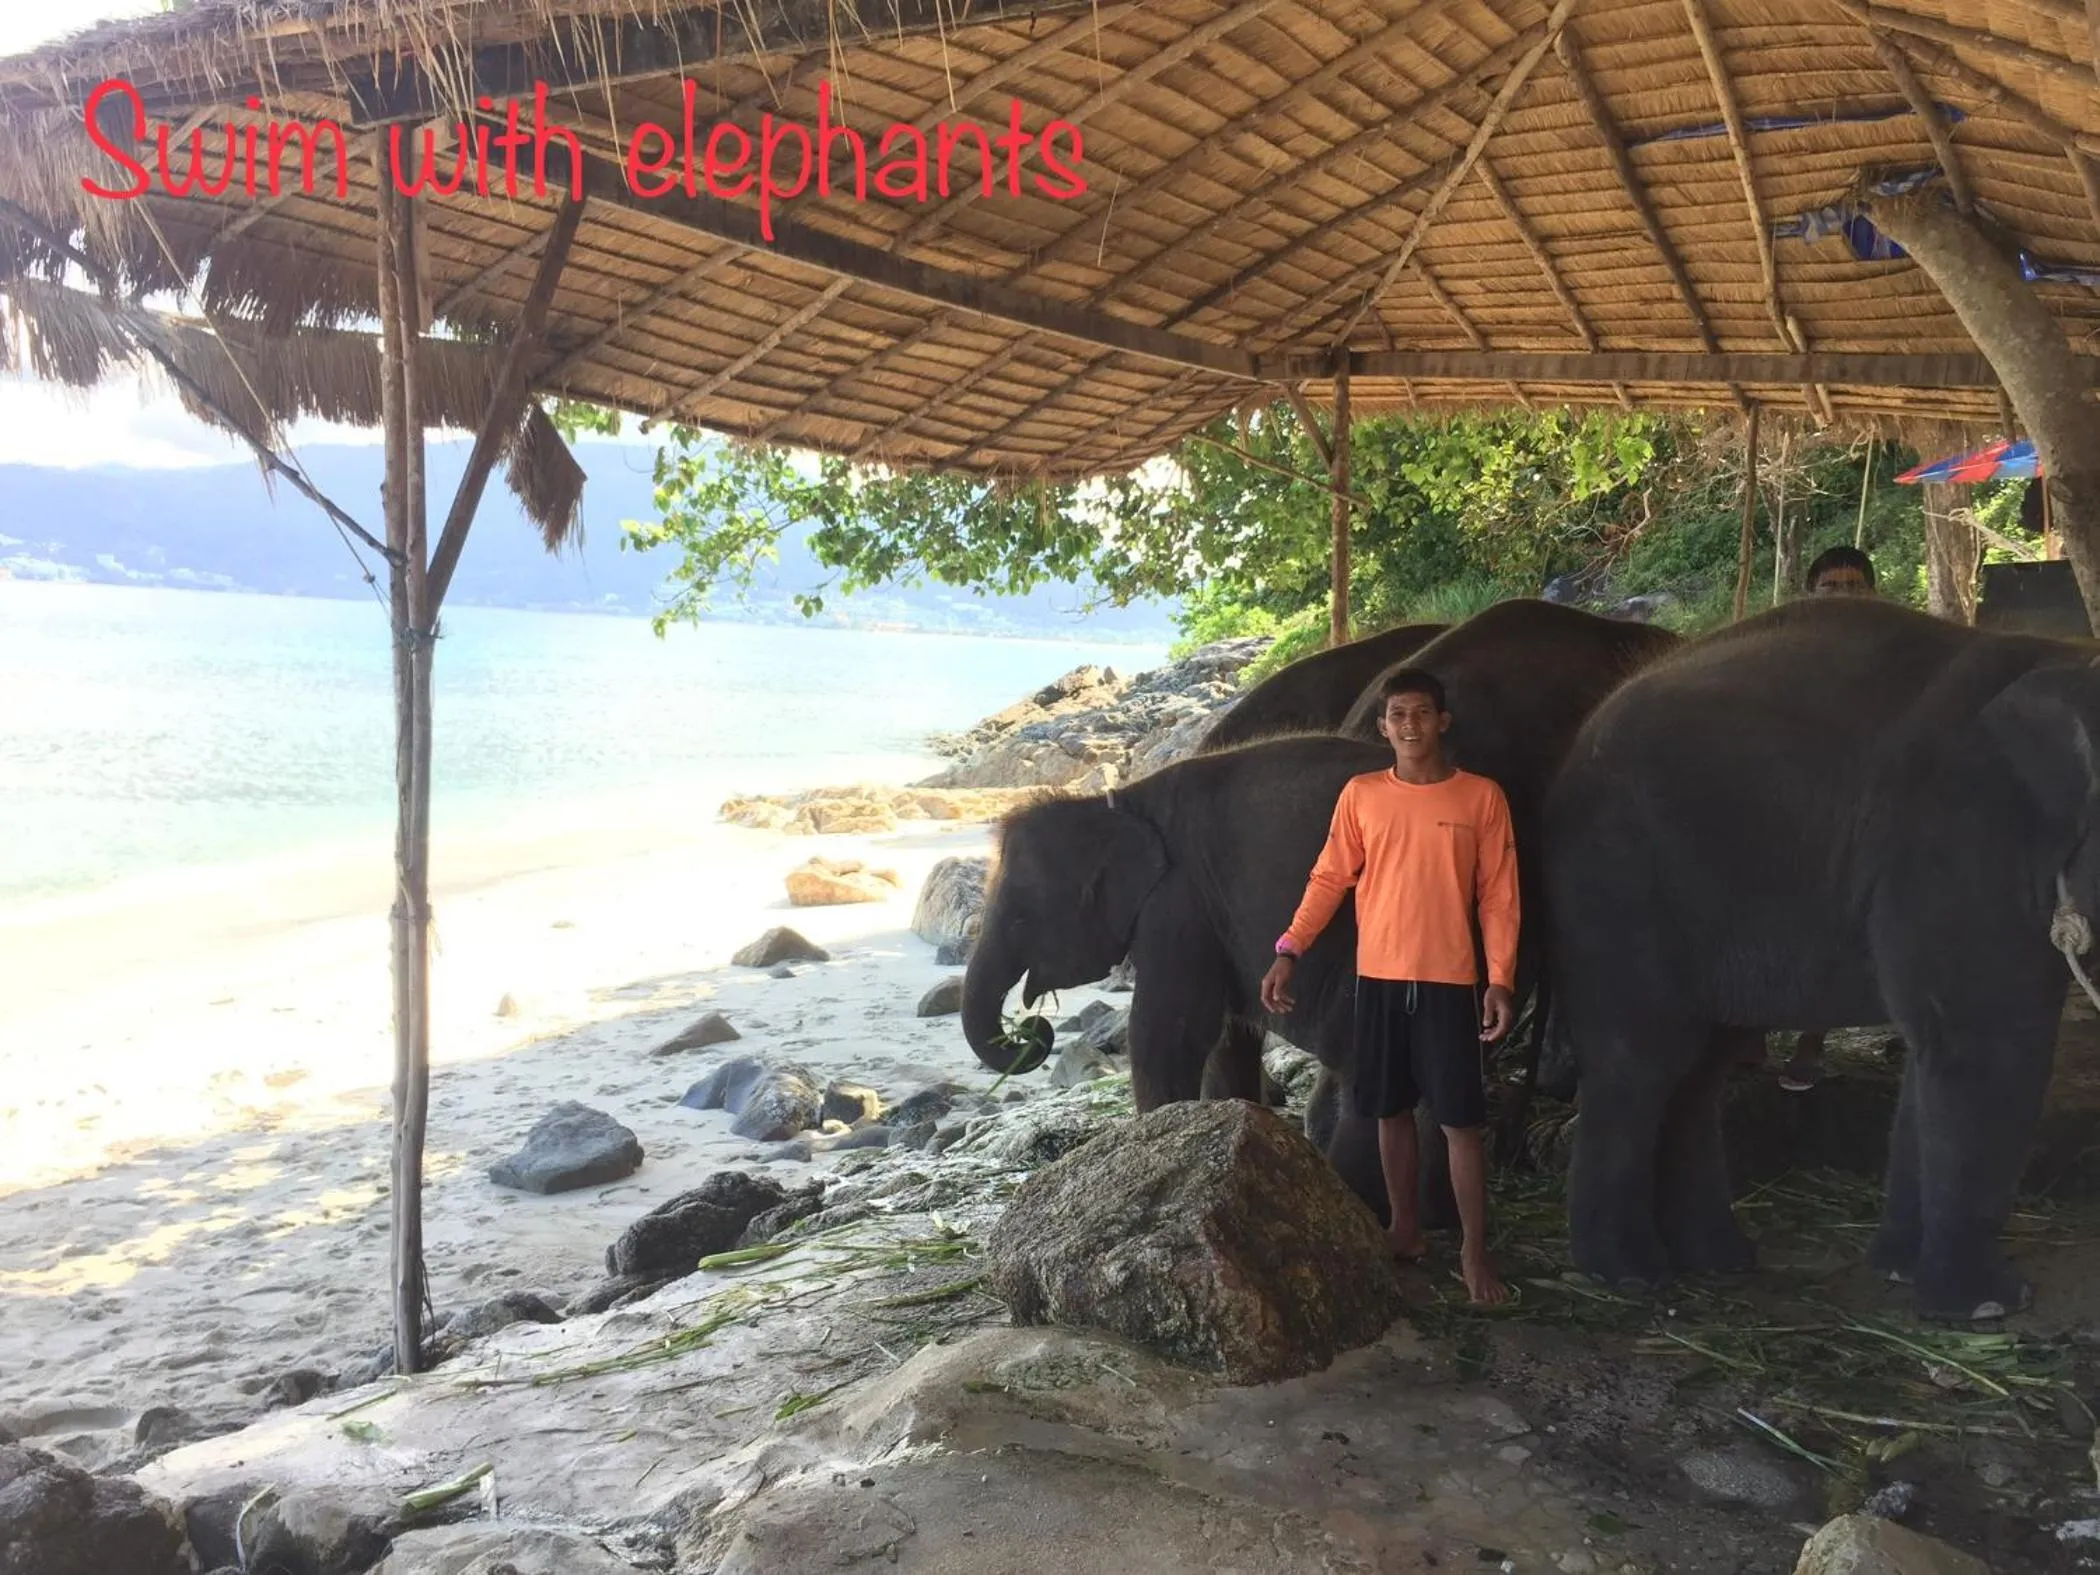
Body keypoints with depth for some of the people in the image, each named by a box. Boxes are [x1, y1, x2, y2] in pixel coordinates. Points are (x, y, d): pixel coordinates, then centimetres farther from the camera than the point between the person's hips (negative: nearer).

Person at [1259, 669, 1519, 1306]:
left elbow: (1498, 896, -1)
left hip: (1449, 982, -2)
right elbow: (1329, 878, 5)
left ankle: (1474, 1251, 10)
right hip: (1378, 978, 3)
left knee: (1461, 1121, 0)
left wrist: (1500, 980, -8)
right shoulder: (1360, 794, 3)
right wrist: (1289, 950, -4)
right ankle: (1406, 1229, 27)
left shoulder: (1482, 796, -2)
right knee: (1391, 1112, 12)